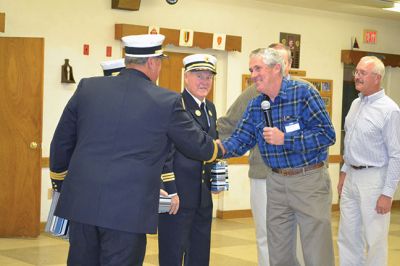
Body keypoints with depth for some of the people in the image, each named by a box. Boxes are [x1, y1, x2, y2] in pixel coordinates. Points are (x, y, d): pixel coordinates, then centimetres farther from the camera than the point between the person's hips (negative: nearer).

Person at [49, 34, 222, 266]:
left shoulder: (88, 88, 5)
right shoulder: (167, 101, -5)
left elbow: (61, 143, 13)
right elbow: (197, 145, 9)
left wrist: (61, 185, 27)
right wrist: (216, 148, 32)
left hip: (81, 201, 4)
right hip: (129, 210, -4)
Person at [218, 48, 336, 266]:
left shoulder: (303, 93, -11)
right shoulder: (255, 105, 7)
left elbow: (327, 134, -16)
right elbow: (241, 139, 4)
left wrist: (284, 139, -22)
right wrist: (222, 148, -18)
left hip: (309, 180, -5)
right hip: (276, 181, 6)